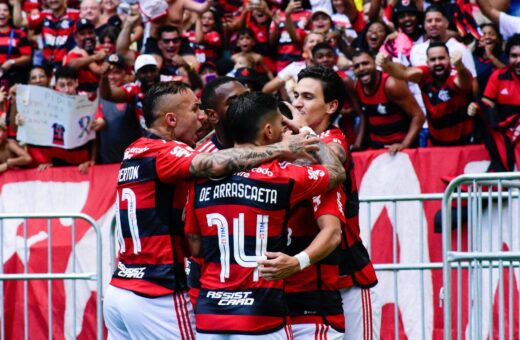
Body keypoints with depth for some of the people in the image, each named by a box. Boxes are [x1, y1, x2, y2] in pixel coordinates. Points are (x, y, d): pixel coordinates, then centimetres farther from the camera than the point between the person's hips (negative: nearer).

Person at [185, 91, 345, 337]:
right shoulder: (281, 178, -6)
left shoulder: (202, 180, 4)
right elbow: (336, 171, 13)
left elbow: (195, 247, 11)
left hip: (208, 317, 4)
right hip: (259, 318, -4)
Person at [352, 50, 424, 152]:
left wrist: (404, 145, -27)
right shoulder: (357, 87, -2)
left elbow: (418, 115, -20)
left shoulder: (391, 85, -21)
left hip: (398, 147, -6)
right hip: (375, 146, 6)